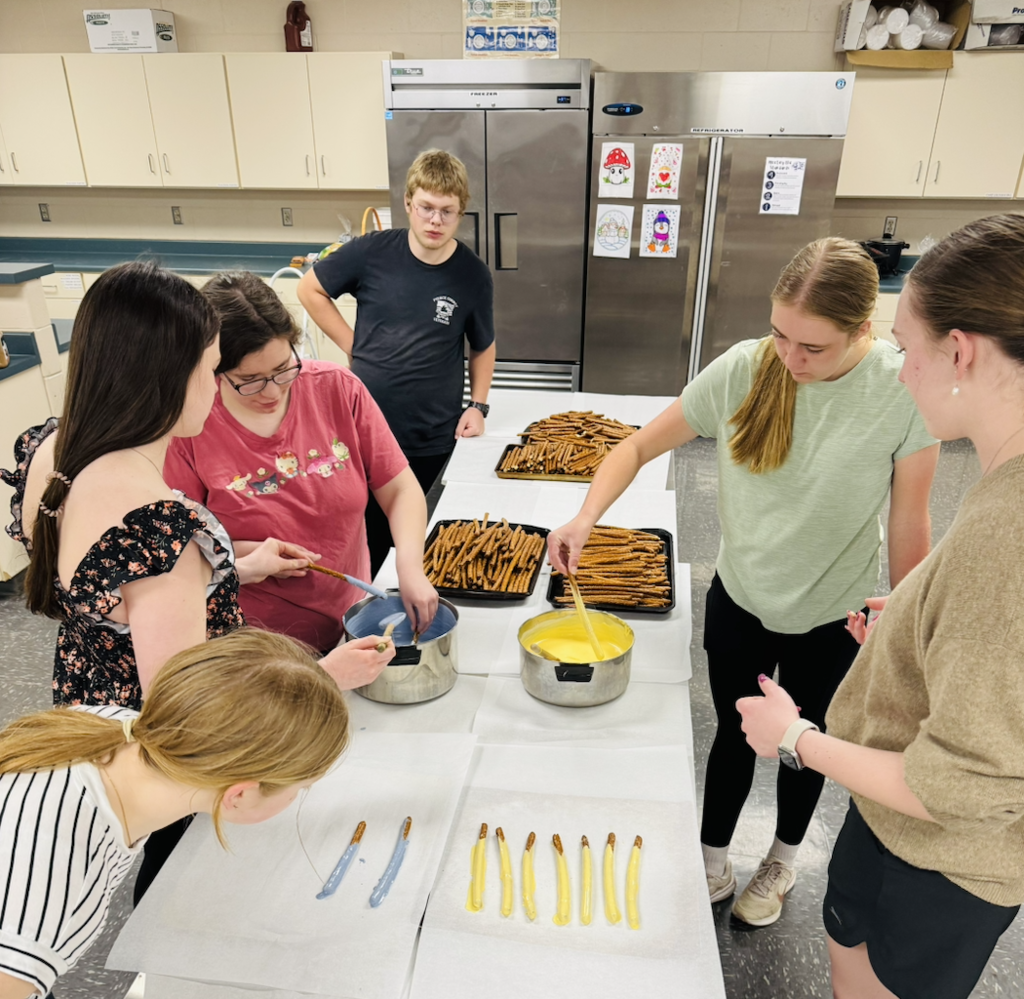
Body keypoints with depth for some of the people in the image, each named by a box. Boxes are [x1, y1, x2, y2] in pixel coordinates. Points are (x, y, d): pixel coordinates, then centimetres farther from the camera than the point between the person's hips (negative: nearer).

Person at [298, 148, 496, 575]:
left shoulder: (472, 275, -4)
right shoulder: (372, 252, -7)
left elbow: (483, 347, 10)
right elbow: (310, 289, 6)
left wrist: (478, 405, -1)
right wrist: (353, 346, -1)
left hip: (434, 440, 0)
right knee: (366, 533, 13)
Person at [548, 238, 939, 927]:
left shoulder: (905, 391, -21)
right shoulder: (745, 369, -18)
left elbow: (909, 526, -13)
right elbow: (641, 446, -11)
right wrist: (586, 518, -27)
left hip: (833, 619, 0)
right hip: (740, 602, 1)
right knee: (735, 736, 20)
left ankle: (784, 857, 54)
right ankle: (713, 859, 48)